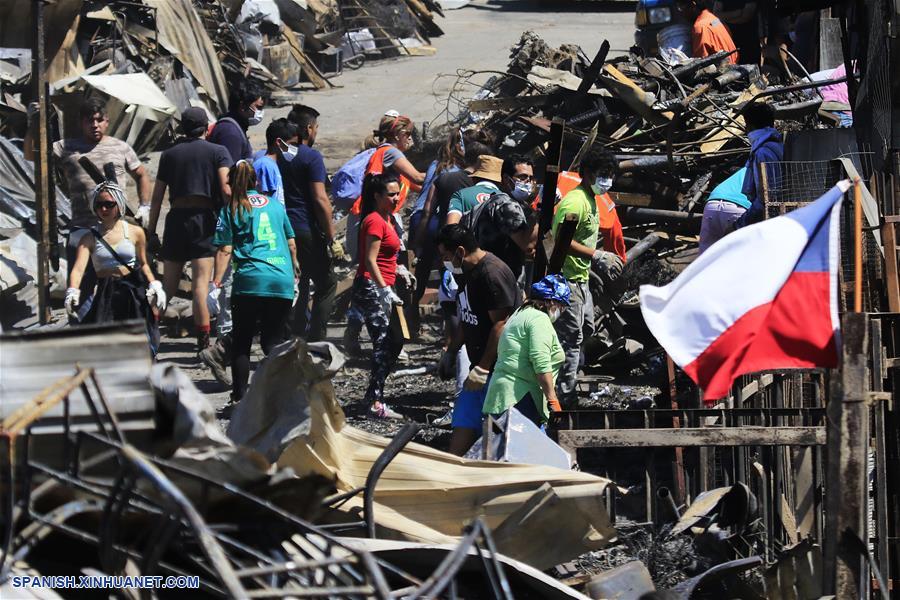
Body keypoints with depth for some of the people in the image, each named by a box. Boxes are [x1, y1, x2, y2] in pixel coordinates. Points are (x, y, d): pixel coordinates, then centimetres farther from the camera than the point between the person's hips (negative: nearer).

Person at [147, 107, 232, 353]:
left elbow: (157, 196, 11)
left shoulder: (169, 154, 12)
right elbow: (226, 188, -10)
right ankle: (203, 339, -14)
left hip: (176, 217, 3)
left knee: (168, 282, 12)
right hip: (204, 216, -3)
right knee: (201, 281, -8)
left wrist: (151, 231, 14)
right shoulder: (217, 151, 4)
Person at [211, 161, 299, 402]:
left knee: (241, 343, 7)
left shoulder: (231, 209, 5)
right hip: (282, 282, 3)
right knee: (273, 342, 8)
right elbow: (291, 244, 22)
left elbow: (225, 251, -3)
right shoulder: (275, 205, 16)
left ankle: (239, 396, 3)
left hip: (250, 282, -3)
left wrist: (215, 284, -3)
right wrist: (295, 266, 38)